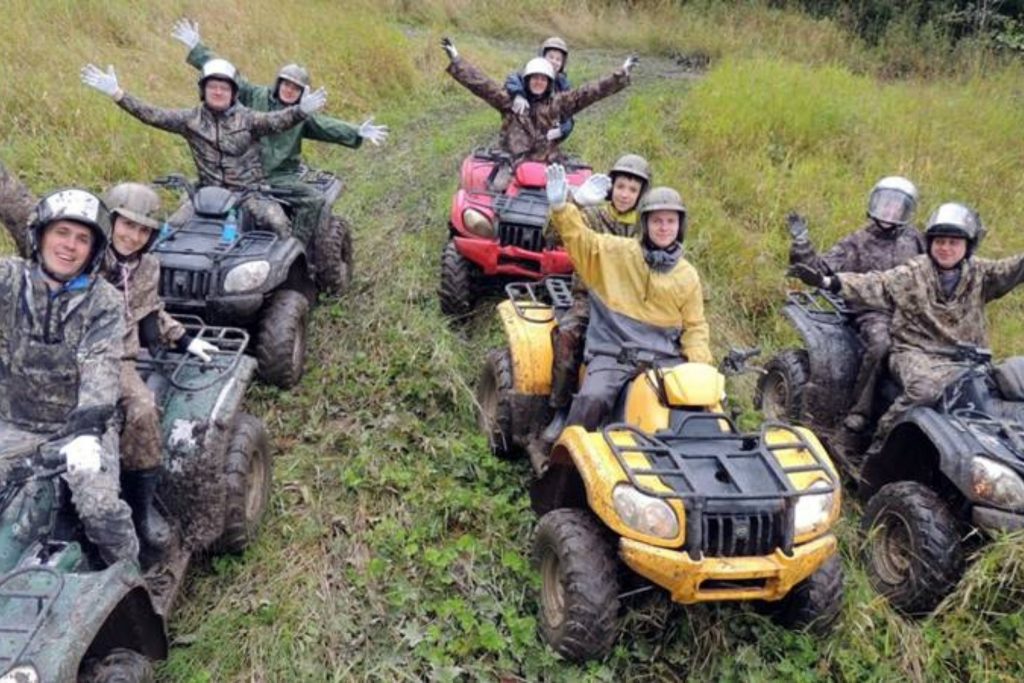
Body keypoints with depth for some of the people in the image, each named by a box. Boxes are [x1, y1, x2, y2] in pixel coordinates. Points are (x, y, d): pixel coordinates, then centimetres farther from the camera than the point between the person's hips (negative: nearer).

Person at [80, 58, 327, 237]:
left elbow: (276, 120, -21)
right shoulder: (191, 119, 4)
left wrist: (301, 111, -42)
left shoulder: (246, 118, -3)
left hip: (249, 192, -2)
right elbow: (153, 115, -2)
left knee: (279, 225, -26)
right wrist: (117, 94, -13)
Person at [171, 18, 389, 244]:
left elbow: (328, 126, -5)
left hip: (282, 177, 0)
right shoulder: (255, 96, 6)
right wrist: (196, 47, 1)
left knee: (314, 200, -23)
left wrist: (358, 133, -22)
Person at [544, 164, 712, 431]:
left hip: (664, 358, 3)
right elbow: (580, 240, -4)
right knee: (593, 398, -27)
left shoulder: (687, 276, 11)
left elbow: (694, 326, 15)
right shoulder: (617, 252, 4)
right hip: (612, 353, -2)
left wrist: (700, 365, -1)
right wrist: (560, 207, -22)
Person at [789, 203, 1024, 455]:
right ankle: (882, 441, -17)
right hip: (918, 354, -3)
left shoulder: (979, 274, 12)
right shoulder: (912, 274, 3)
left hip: (965, 359, 3)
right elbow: (873, 285, -5)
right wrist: (828, 281, -19)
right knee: (925, 389, -33)